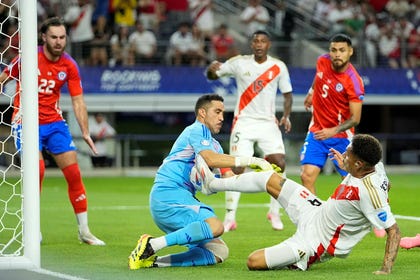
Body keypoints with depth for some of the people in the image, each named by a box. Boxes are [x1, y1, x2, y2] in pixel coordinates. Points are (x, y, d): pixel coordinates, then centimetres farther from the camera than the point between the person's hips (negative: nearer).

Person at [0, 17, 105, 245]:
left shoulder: (69, 65, -3)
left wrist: (85, 133, -7)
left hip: (54, 122, 4)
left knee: (73, 172, -2)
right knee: (37, 170, -20)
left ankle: (84, 231, 9)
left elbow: (77, 100, -1)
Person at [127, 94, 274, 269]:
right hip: (168, 193, -10)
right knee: (215, 226, -32)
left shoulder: (214, 145, 27)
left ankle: (153, 261, -9)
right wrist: (249, 161, -20)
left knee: (219, 252, -2)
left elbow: (230, 179, 17)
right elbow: (210, 159, -20)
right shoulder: (197, 130, -1)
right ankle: (152, 245, -30)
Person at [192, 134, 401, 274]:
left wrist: (386, 269, -38)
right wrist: (346, 167, 15)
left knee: (254, 262, -14)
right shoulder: (374, 166, -12)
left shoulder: (369, 193, -36)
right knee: (270, 179, 15)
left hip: (317, 243, -9)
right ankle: (212, 184, 36)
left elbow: (394, 231, -32)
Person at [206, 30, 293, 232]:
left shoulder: (278, 67, 1)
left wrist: (286, 116, -6)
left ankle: (274, 212, 7)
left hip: (268, 123, 1)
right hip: (243, 122, -1)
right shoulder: (239, 63, -2)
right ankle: (230, 218, -2)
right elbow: (211, 76, 1)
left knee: (279, 164, -12)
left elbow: (287, 93, 10)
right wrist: (212, 68, -23)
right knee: (236, 168, -9)